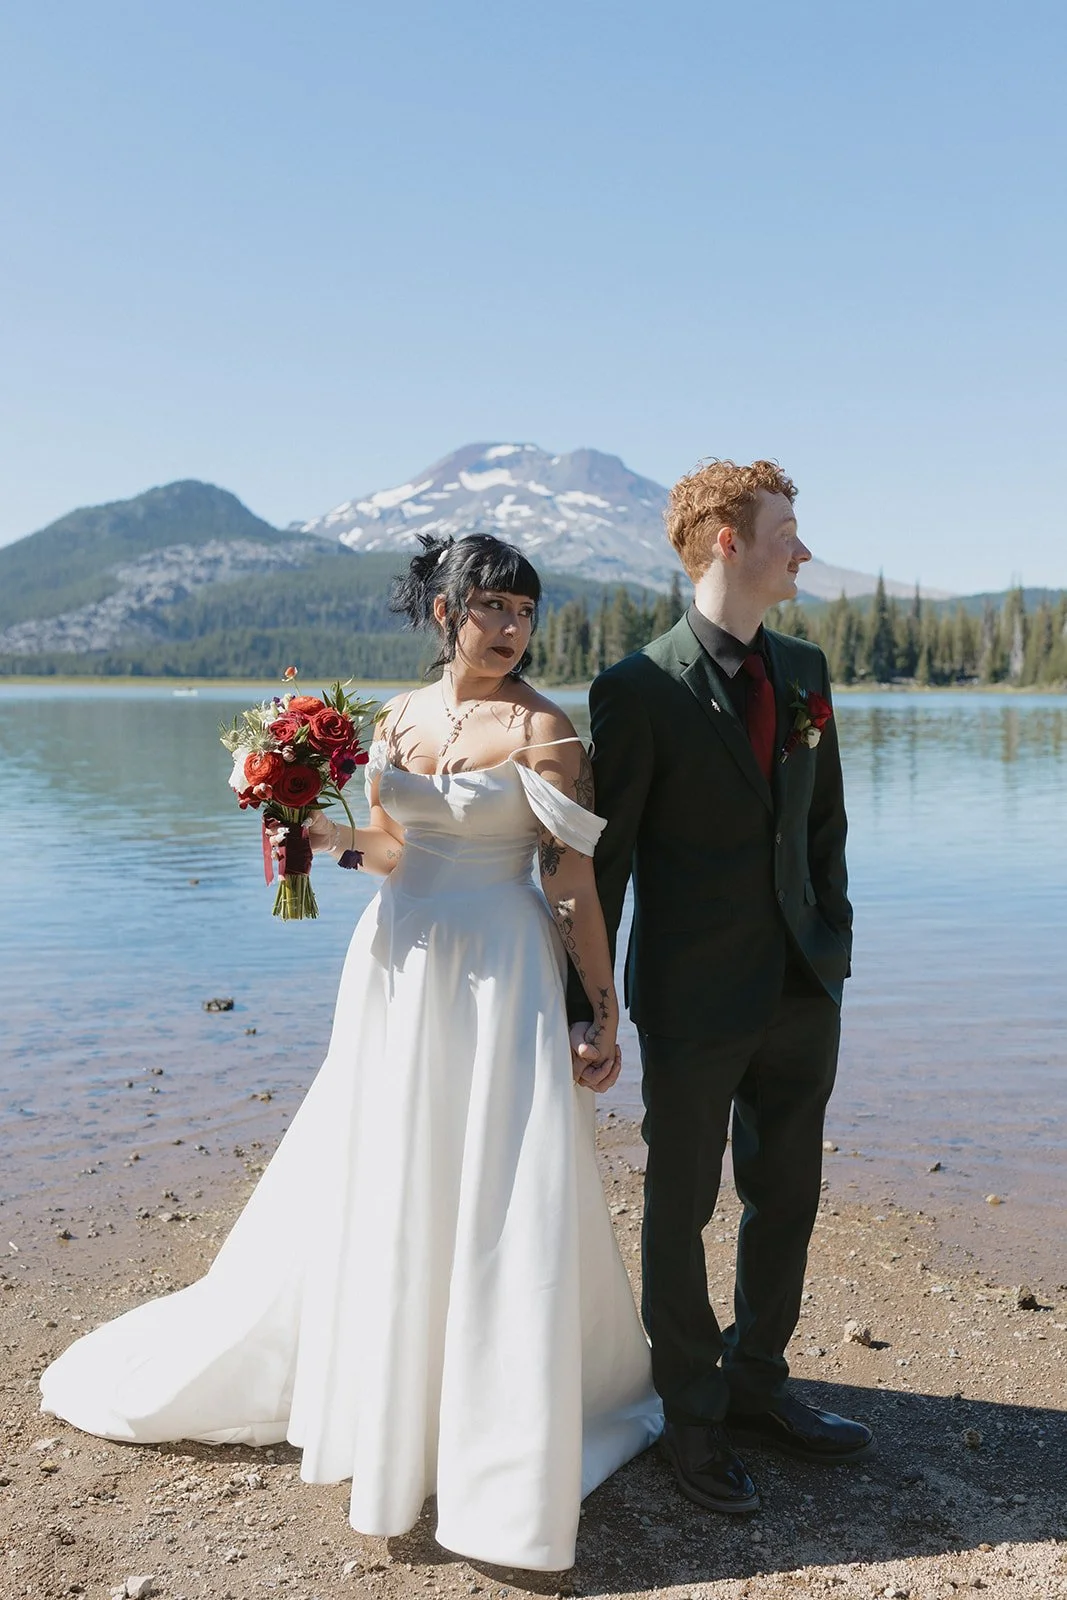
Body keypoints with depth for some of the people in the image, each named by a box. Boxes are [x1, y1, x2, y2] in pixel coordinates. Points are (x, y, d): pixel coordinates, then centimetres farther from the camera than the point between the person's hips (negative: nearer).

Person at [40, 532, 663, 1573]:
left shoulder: (541, 728, -9)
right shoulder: (399, 717, 6)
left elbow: (575, 885, -10)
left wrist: (604, 1018, -11)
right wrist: (329, 836, -2)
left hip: (500, 979, -4)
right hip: (400, 970, 5)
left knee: (503, 1207, 1)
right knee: (374, 1196, 15)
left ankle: (507, 1462, 21)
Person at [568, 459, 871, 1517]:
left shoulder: (804, 670, 7)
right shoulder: (639, 691, -12)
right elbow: (600, 858, -10)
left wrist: (834, 946, 12)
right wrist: (583, 1006, -9)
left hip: (801, 994, 6)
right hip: (694, 1004, -6)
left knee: (786, 1202, 18)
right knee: (681, 1211, 11)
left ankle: (757, 1388, 39)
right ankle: (693, 1417, 31)